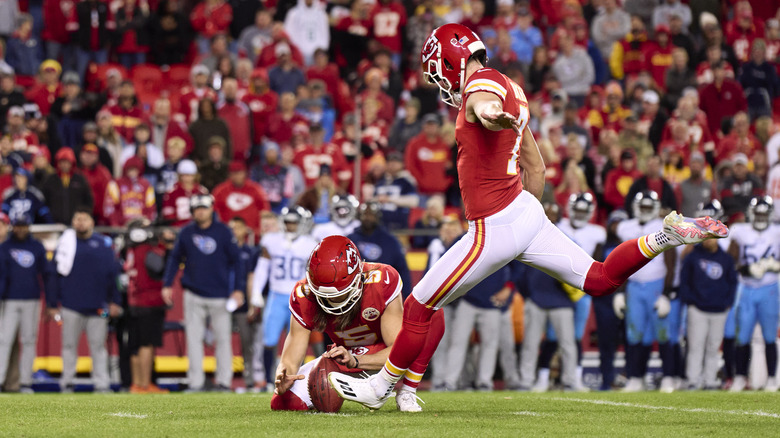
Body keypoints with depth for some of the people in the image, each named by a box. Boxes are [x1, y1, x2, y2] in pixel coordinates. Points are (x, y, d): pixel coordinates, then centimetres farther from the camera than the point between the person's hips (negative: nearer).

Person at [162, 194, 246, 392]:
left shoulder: (223, 231, -3)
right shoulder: (186, 233, 3)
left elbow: (236, 260, 0)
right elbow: (175, 258, 12)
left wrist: (238, 289, -6)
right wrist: (167, 284, 5)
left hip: (220, 295, -2)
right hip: (194, 295, 2)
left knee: (223, 338, 2)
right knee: (193, 339, 1)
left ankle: (224, 381, 10)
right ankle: (195, 381, 5)